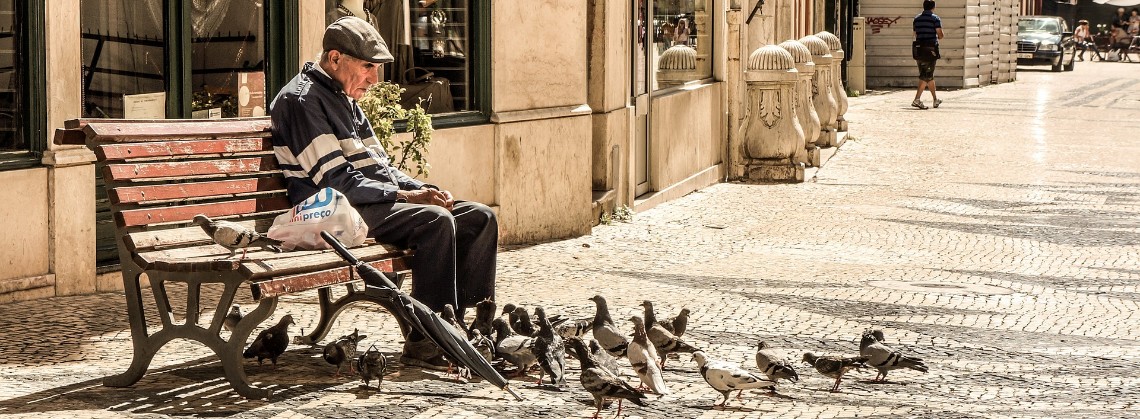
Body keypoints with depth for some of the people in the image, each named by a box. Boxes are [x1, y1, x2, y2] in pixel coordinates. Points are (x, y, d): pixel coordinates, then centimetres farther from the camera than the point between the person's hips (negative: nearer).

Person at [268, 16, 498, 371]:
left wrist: (425, 190, 3)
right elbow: (335, 181, -17)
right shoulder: (302, 101, -9)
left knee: (479, 218, -2)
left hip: (377, 201, 10)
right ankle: (424, 344, -29)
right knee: (435, 220, -31)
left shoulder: (345, 101, 22)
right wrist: (405, 196, -19)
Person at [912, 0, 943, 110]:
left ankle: (935, 99, 14)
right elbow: (940, 34, -10)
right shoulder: (935, 18, -6)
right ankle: (917, 99, -9)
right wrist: (938, 37, 12)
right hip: (931, 49, -6)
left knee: (929, 75, 13)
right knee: (926, 76, -3)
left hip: (919, 50, 6)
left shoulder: (917, 18, 11)